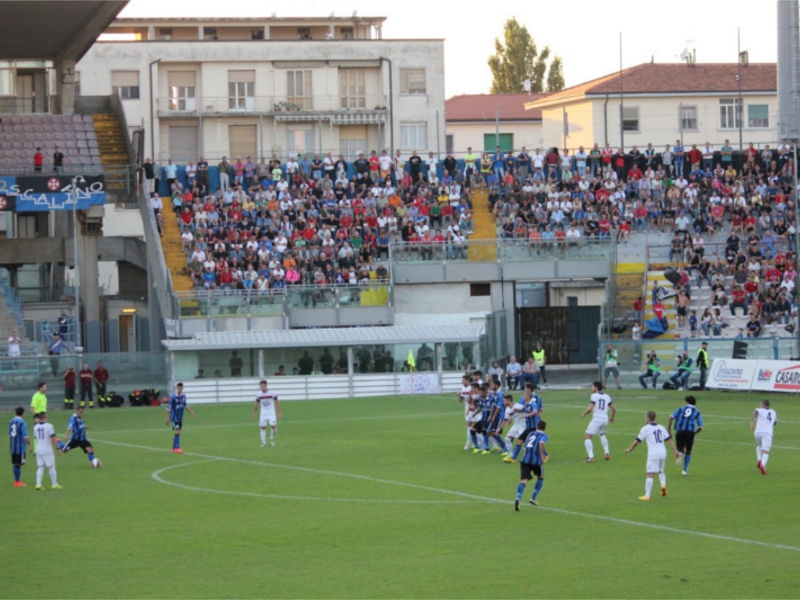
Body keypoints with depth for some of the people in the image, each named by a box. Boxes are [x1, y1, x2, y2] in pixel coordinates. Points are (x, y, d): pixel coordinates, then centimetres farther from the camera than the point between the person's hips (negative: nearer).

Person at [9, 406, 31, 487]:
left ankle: (17, 481, 20)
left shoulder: (11, 422, 7)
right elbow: (25, 436, -17)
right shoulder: (22, 423, -15)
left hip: (13, 447, 7)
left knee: (15, 464, 13)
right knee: (18, 464, -2)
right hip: (20, 447, -7)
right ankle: (17, 482, 1)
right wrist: (29, 445, -5)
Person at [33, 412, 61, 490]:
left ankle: (38, 484, -4)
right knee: (51, 467, 5)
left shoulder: (35, 427, 5)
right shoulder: (49, 426, -11)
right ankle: (54, 484, 12)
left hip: (38, 449, 5)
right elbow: (53, 438, -14)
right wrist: (57, 447, -6)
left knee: (40, 467, 7)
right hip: (47, 449, -5)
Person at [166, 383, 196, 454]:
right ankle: (176, 447, -9)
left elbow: (186, 405, 17)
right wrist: (167, 419, -12)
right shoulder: (173, 397, -16)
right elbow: (168, 408, -12)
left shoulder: (183, 396, 2)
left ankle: (175, 447, 19)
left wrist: (192, 413, 14)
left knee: (179, 432, 10)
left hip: (180, 418, 7)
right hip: (174, 418, -7)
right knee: (177, 432, -12)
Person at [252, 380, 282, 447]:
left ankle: (272, 439, 12)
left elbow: (277, 402, -1)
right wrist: (254, 413, 17)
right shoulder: (258, 395, -2)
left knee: (273, 426, -14)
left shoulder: (271, 393, -11)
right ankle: (263, 442, 11)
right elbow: (257, 404, 13)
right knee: (263, 427, -1)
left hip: (271, 413, -2)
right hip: (263, 413, 2)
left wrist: (279, 412, -2)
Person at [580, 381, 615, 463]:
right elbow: (614, 409, 14)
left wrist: (583, 414, 3)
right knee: (602, 435, 34)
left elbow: (590, 408, -15)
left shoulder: (594, 396, -6)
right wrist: (612, 417, 32)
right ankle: (607, 453, 24)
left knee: (587, 437, -4)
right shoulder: (607, 397, 12)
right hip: (605, 419, 7)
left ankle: (591, 457, -18)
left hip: (596, 419, -7)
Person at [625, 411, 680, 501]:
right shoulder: (661, 427, 14)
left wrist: (630, 450, 16)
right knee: (661, 471, 25)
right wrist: (676, 452, 11)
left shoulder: (646, 428, -2)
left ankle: (647, 495, -4)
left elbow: (637, 441, 1)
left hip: (653, 454, -6)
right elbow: (669, 440, 10)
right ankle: (663, 485, -2)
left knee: (650, 474, -4)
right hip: (663, 452, 6)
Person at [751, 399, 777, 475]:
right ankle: (763, 465, -40)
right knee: (765, 452, -9)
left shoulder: (760, 410, 14)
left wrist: (752, 422, -26)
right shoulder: (773, 412, 25)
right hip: (768, 433, 0)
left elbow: (755, 412, -12)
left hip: (758, 432, 0)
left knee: (758, 446, 32)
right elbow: (775, 423, 42)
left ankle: (759, 460, 8)